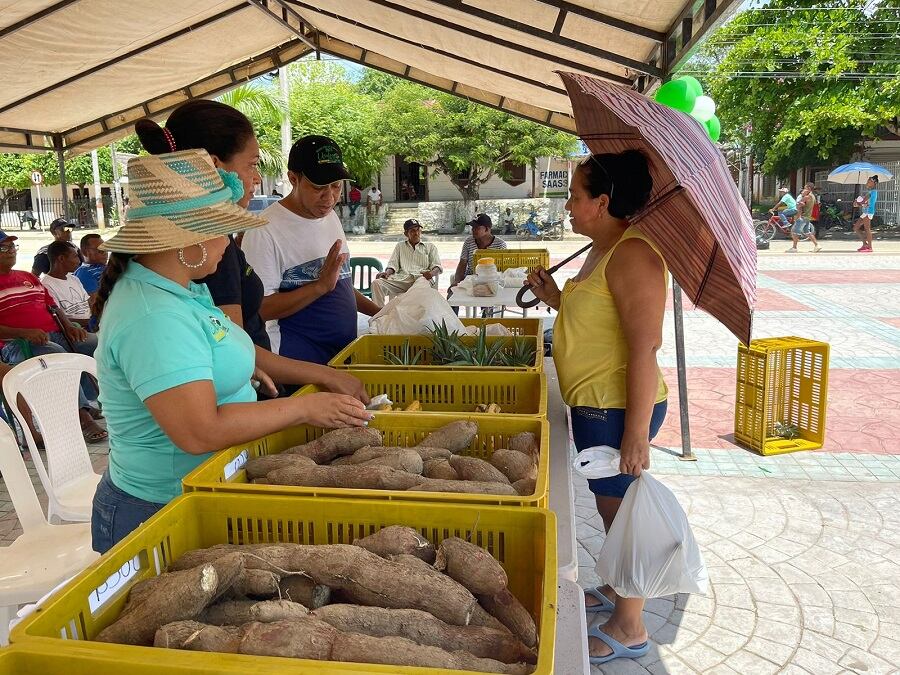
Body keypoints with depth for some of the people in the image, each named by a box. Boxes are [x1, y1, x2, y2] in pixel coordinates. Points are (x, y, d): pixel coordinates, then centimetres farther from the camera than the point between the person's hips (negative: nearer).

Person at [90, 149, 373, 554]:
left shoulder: (181, 289, 3)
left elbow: (219, 352, 15)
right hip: (160, 515, -9)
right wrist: (304, 407, -23)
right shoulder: (154, 317, -27)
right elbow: (200, 432, -32)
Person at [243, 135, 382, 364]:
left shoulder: (330, 217, 9)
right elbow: (260, 308, -21)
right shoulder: (265, 230, -16)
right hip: (298, 362, -7)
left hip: (345, 351, 7)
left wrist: (380, 312, 9)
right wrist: (321, 285, -26)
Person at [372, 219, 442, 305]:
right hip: (401, 278, 2)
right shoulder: (400, 246, 30)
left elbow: (437, 266, 12)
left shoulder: (430, 246, 25)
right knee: (376, 282, -26)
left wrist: (432, 273, -14)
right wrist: (387, 272, -7)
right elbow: (393, 264, 19)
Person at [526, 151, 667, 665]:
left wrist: (637, 434, -26)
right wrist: (555, 296, 8)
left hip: (618, 410, -10)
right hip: (594, 405, 10)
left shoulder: (633, 254, -20)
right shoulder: (603, 251, 11)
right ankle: (614, 589, 44)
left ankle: (630, 629, 24)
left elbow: (645, 347, -25)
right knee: (609, 505, 23)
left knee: (620, 510, 5)